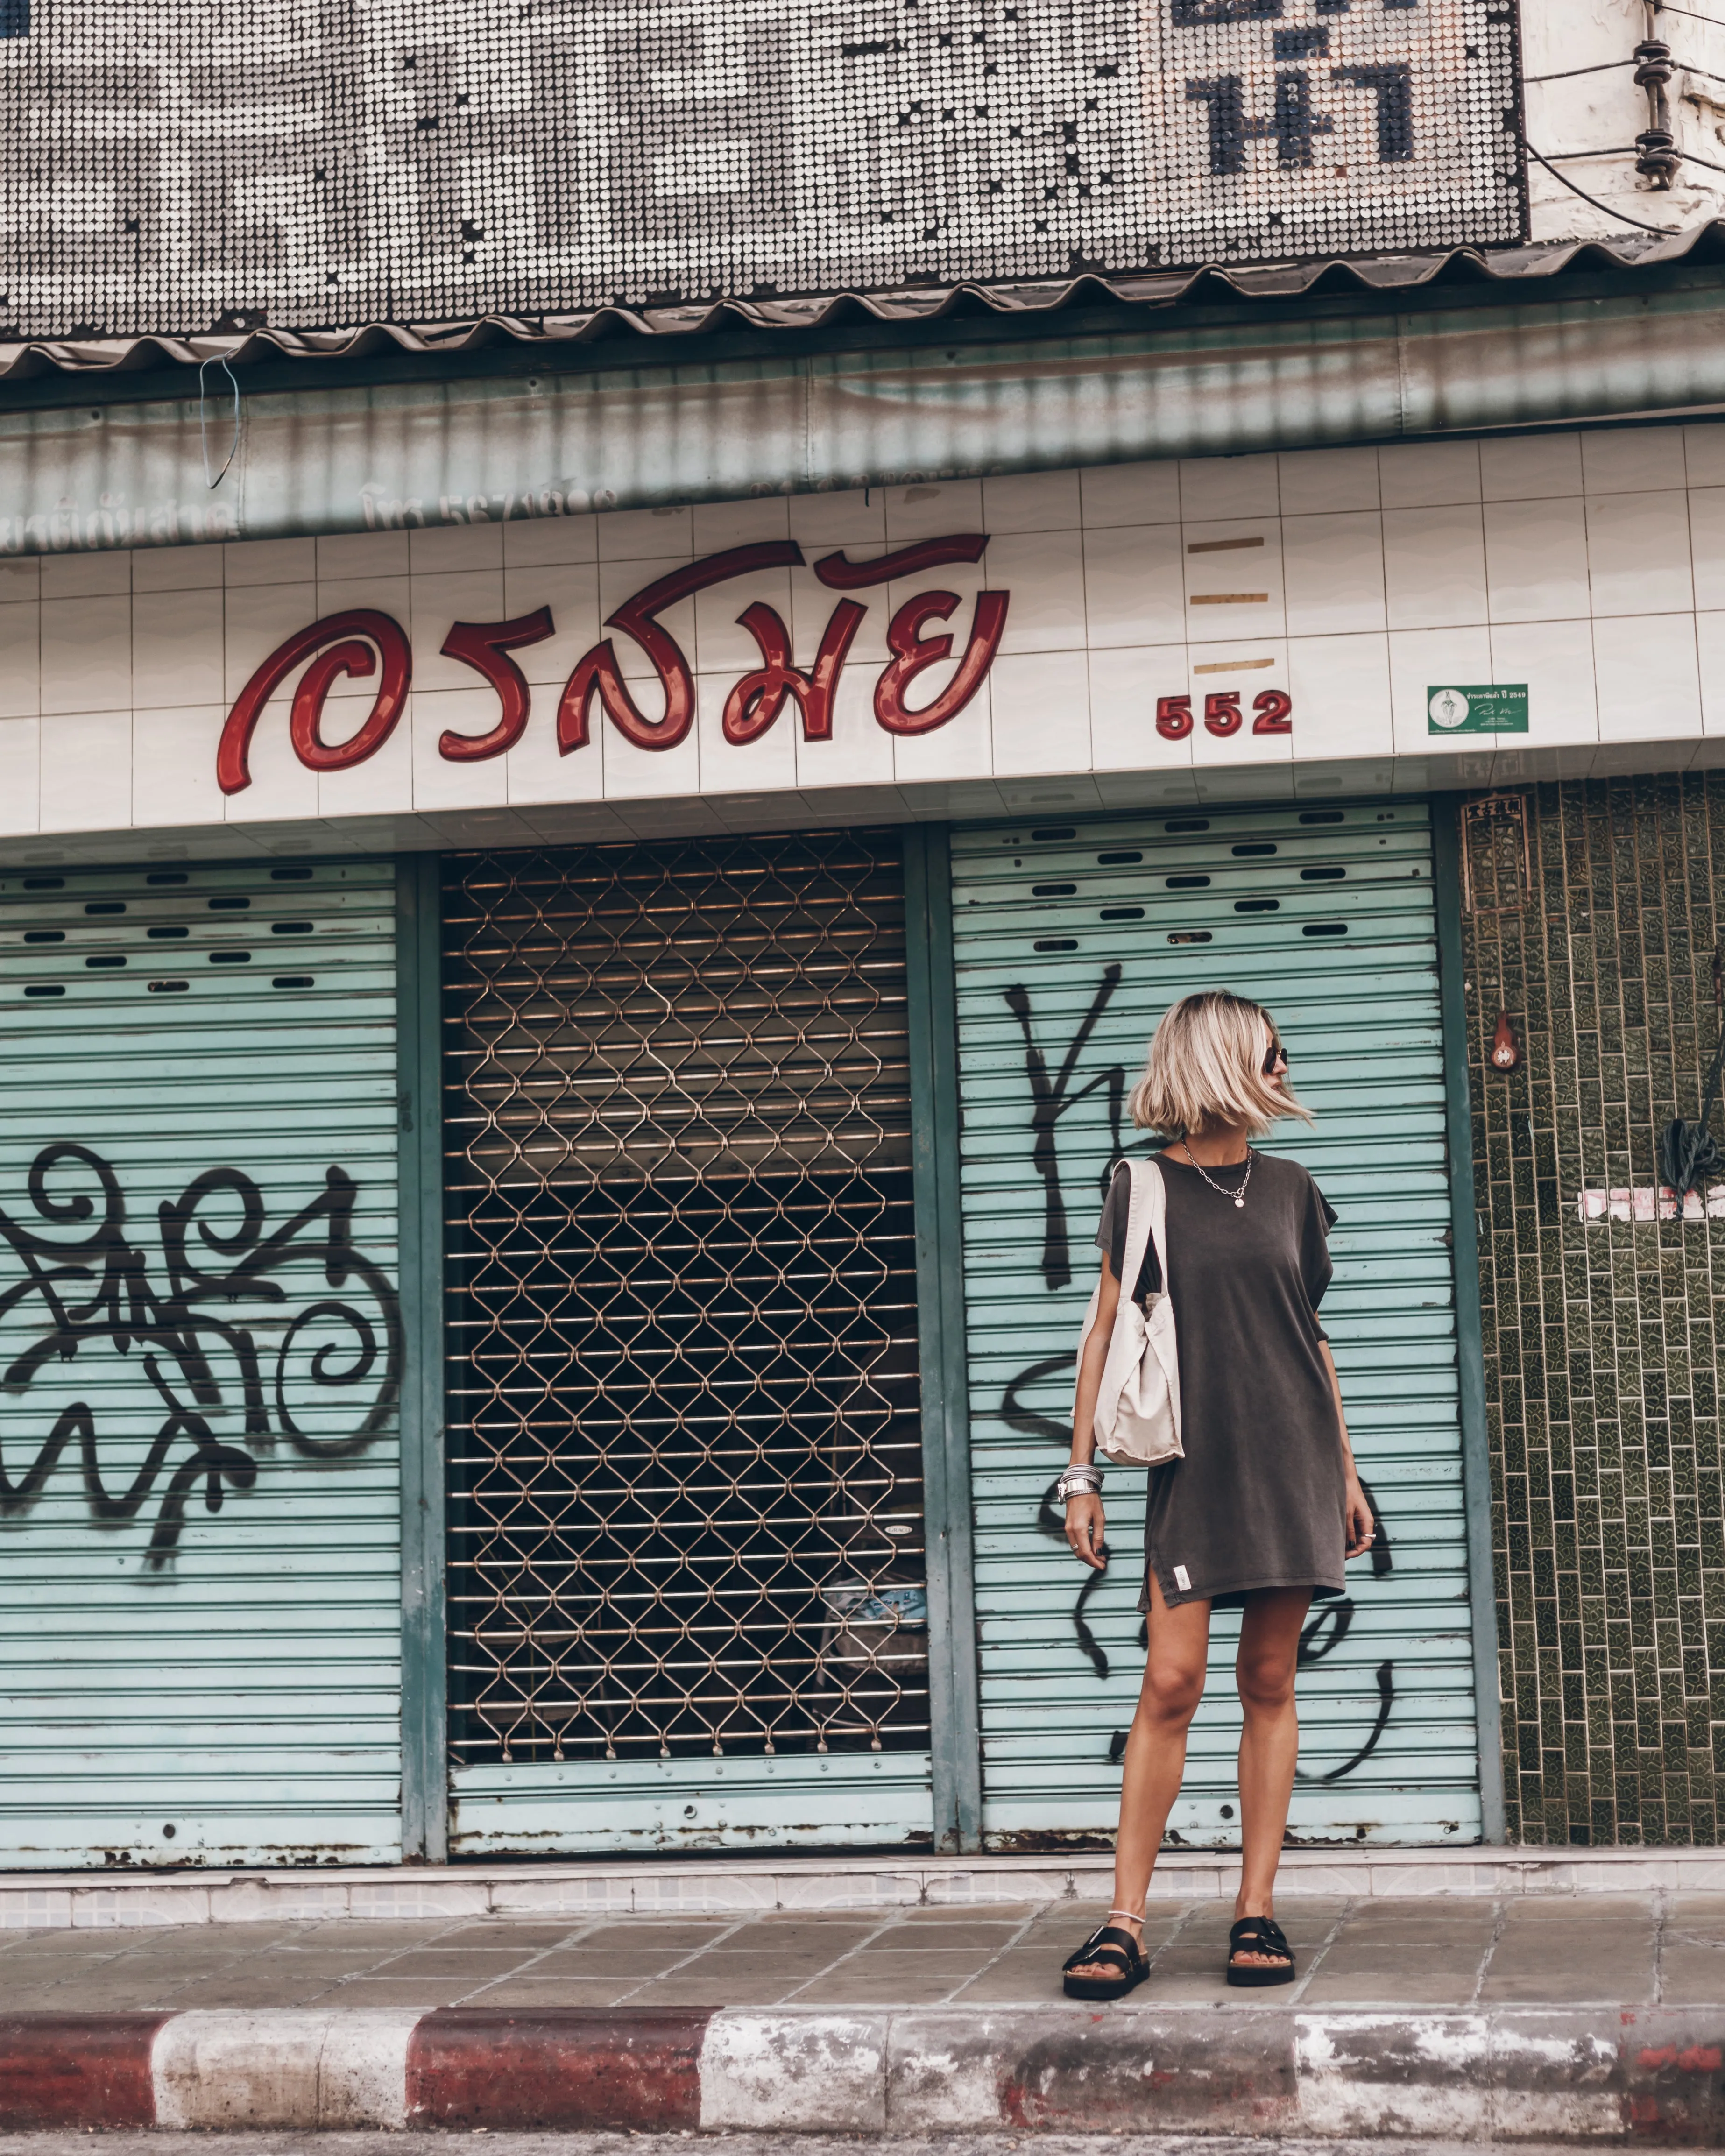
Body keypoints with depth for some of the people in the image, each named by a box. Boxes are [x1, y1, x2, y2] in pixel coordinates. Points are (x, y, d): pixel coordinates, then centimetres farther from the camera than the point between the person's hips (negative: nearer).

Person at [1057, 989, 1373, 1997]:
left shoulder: (1289, 1188, 12)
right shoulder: (1142, 1188, 3)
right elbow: (1106, 1334, 4)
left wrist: (1346, 1469, 14)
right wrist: (1083, 1472, -1)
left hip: (1289, 1458, 3)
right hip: (1191, 1462, -3)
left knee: (1271, 1681, 2)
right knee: (1172, 1681, -10)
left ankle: (1258, 1913, 7)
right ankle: (1126, 1924, -6)